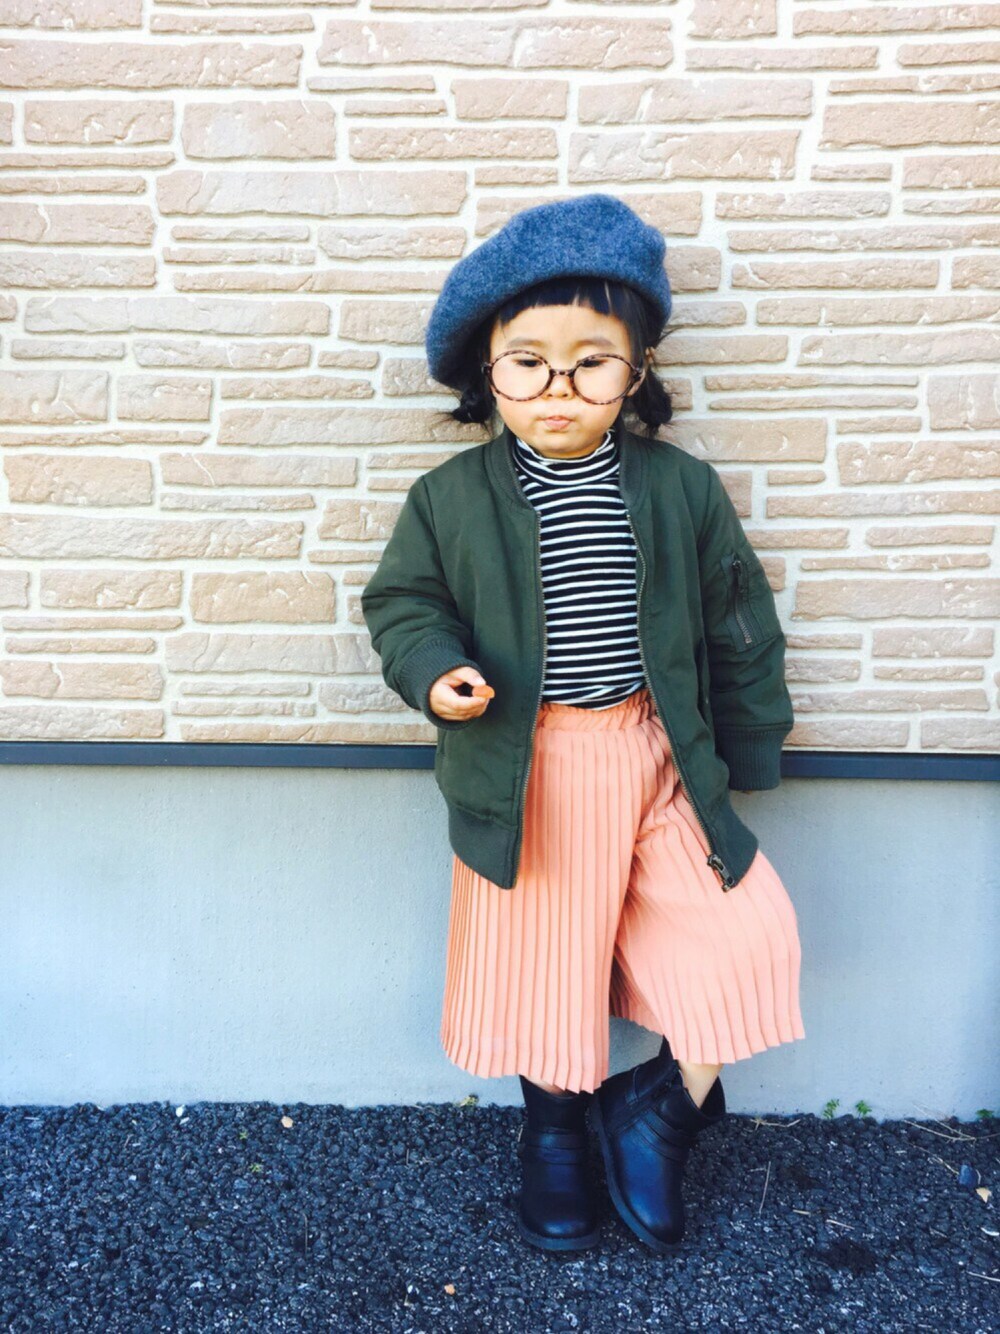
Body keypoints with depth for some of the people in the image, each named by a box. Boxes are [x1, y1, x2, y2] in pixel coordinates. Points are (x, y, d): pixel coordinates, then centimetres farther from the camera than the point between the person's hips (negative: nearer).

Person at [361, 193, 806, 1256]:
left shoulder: (683, 488, -2)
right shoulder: (450, 497, -5)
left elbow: (737, 625, 5)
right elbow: (403, 600, 5)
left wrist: (745, 757, 7)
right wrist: (434, 670, -17)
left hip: (662, 759, 2)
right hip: (527, 776, -1)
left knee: (751, 938, -4)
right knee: (542, 962, 12)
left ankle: (657, 1107, 24)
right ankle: (555, 1131, 42)